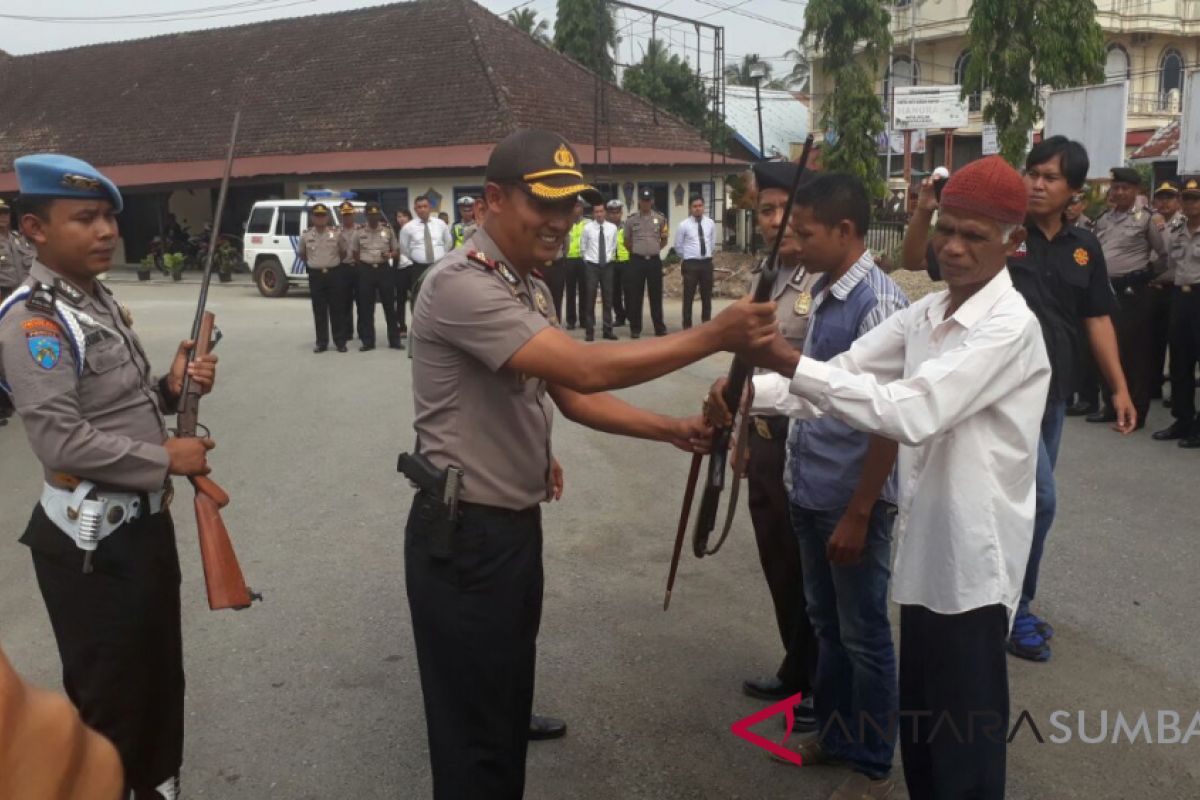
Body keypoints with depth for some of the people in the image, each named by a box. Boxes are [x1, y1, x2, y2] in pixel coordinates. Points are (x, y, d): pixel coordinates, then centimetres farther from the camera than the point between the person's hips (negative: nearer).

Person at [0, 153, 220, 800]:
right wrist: (167, 458, -18)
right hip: (92, 540, -9)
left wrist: (171, 387, 0)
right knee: (108, 700, 8)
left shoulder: (99, 300, 10)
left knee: (162, 675, 22)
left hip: (146, 521, 9)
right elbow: (61, 439, -27)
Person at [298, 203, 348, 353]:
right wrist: (314, 262, 14)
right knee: (319, 311, 4)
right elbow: (302, 255, 16)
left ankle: (340, 341, 7)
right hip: (315, 275, 1)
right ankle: (321, 342, 9)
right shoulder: (306, 235, 2)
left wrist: (334, 262, 11)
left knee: (336, 309, 2)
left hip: (333, 274, -1)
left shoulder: (335, 234, 0)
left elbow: (343, 253, 12)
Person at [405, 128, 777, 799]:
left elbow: (572, 396, 12)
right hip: (464, 535, -9)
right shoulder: (462, 285, -22)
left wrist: (674, 430, 1)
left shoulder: (531, 287, 11)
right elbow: (587, 369, -30)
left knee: (510, 703, 23)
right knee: (475, 733, 3)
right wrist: (715, 336, -27)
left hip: (519, 522, 9)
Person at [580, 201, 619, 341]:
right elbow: (582, 247, 7)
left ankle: (608, 329, 15)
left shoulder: (612, 228, 2)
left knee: (608, 298, 7)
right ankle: (589, 331, 5)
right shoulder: (587, 228, -4)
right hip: (591, 266, -2)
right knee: (590, 298, -1)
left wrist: (611, 256, 11)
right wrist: (587, 258, 9)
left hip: (607, 265, 2)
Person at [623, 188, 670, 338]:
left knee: (656, 295, 4)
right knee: (635, 296, 2)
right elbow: (627, 241, 13)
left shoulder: (660, 219, 5)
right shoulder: (631, 219, 2)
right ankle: (635, 328, 9)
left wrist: (654, 250, 10)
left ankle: (659, 327, 9)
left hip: (654, 260, 1)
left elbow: (664, 241, 15)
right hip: (637, 260, -1)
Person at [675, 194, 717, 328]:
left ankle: (707, 323, 21)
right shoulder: (684, 225, -5)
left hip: (707, 262, 3)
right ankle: (687, 326, 8)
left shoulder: (710, 223, 4)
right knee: (688, 297, 1)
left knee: (707, 296, 11)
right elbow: (678, 246, 4)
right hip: (691, 263, -3)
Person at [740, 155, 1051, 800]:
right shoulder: (926, 313, 8)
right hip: (925, 543, 8)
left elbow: (912, 413, -31)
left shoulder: (1010, 327, -19)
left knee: (965, 735, 7)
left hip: (972, 556, -8)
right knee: (919, 718, 22)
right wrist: (752, 390, -16)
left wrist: (788, 362, -34)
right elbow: (843, 373, 2)